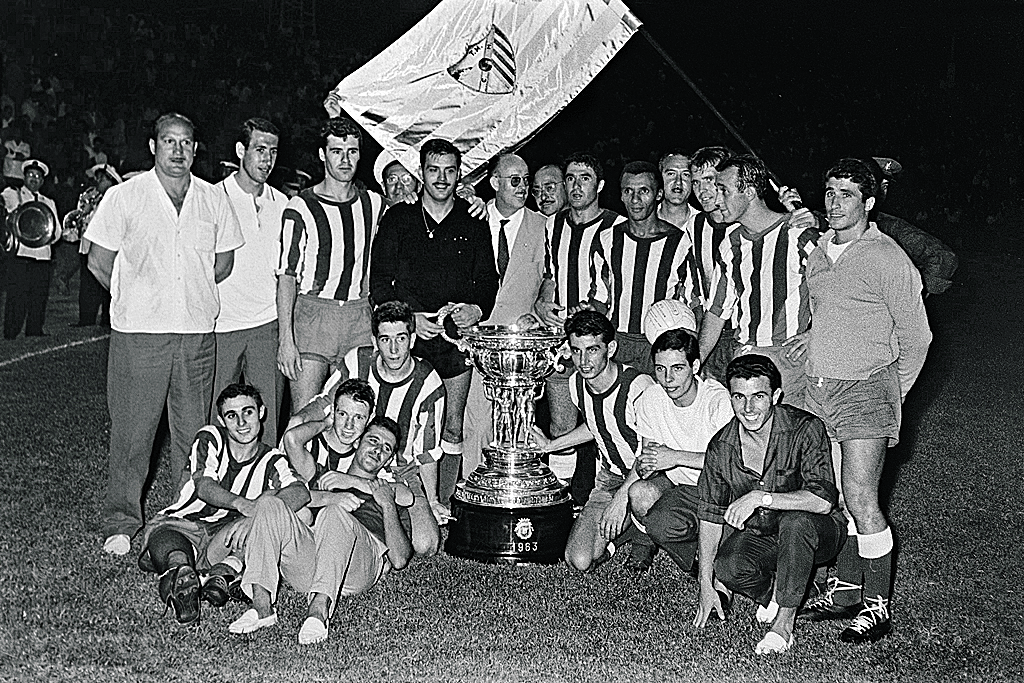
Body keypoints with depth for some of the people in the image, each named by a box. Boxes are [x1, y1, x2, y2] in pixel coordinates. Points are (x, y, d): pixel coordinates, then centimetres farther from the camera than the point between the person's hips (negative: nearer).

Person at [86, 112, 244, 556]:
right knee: (131, 432, 3)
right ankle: (121, 523, 16)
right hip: (138, 335, -2)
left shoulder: (213, 200, 7)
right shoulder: (123, 197, -1)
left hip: (197, 334, 2)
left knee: (193, 431, 8)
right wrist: (137, 301, 8)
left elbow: (223, 263, 16)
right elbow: (99, 262, 3)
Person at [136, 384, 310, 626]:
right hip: (181, 525, -1)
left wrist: (256, 516, -39)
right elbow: (203, 486, -16)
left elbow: (300, 492, -19)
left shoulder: (271, 461, 3)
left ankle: (222, 573, -46)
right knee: (159, 531, -35)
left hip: (225, 541, 1)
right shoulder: (210, 439, 2)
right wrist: (243, 505, -37)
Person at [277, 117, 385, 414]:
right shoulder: (301, 208, -2)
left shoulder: (374, 204, 11)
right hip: (312, 313, -3)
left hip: (360, 316, 3)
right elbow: (287, 275, -5)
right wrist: (285, 339, -12)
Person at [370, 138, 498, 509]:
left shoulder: (473, 224, 11)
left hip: (456, 335, 1)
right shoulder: (398, 219, 7)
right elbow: (380, 281, 3)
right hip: (408, 331, -1)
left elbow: (488, 279, 10)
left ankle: (444, 505, 12)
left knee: (452, 427, 3)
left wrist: (477, 308, -11)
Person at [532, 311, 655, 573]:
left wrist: (621, 498, -29)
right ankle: (622, 531, 17)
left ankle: (643, 535, -6)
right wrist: (550, 445, 20)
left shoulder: (639, 386, -23)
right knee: (579, 561, -13)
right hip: (609, 477, 5)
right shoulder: (576, 384, -2)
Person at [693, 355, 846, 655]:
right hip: (756, 536, 3)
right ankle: (774, 594, 5)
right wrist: (706, 583, -6)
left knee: (795, 521, -37)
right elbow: (710, 515, -2)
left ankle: (783, 624, -23)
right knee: (727, 567, -28)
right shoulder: (721, 447, -8)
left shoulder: (805, 429, -20)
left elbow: (823, 500, -29)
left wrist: (760, 498, -36)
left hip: (818, 533, -3)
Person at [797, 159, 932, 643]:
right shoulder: (817, 252, 10)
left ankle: (877, 606, 1)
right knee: (839, 496, 12)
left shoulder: (886, 258, -10)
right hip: (818, 387, 6)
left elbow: (917, 336, -4)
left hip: (866, 390, -6)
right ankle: (846, 588, 23)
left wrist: (892, 394, 0)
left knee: (860, 500, -9)